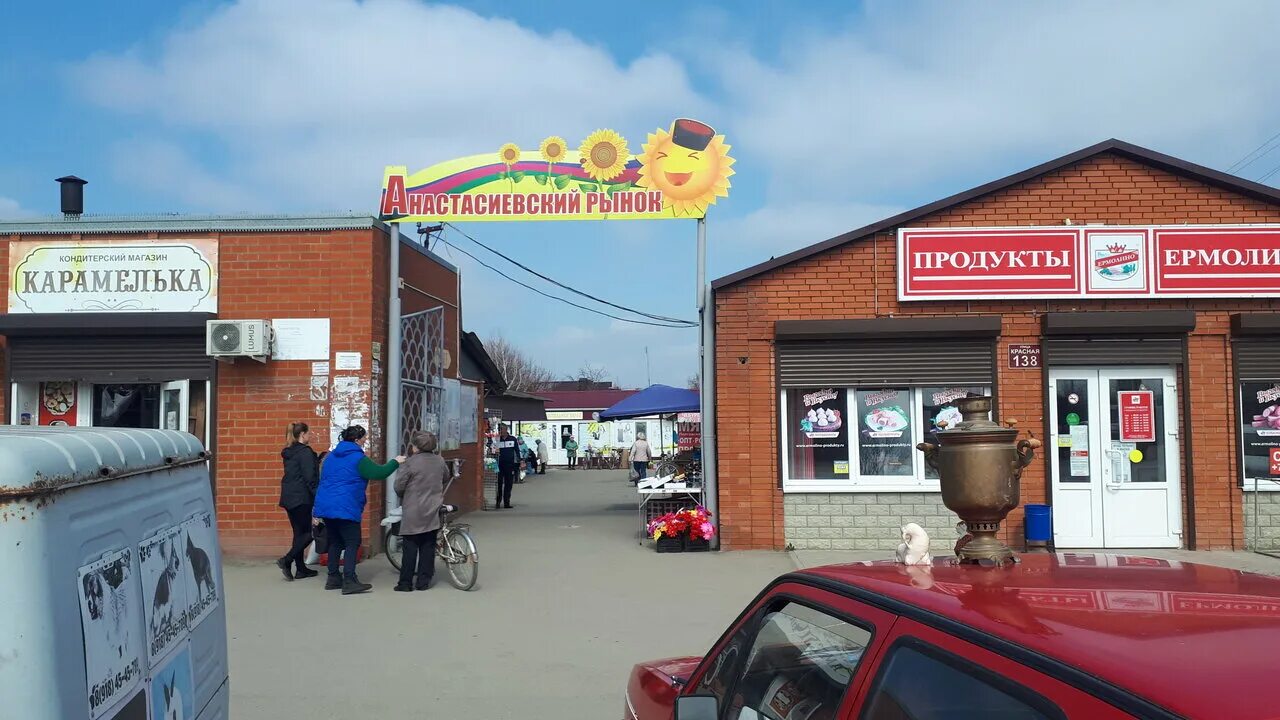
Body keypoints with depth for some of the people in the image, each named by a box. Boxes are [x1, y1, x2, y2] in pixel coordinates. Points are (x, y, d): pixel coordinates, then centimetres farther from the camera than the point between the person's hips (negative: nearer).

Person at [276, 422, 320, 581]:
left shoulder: (288, 453, 14)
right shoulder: (305, 452, -12)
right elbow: (310, 478, -16)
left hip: (288, 498, 9)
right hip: (302, 498, -9)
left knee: (299, 532, 12)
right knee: (309, 532, -2)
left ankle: (301, 569, 13)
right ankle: (287, 560, -12)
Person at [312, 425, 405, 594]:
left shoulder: (331, 456, 16)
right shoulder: (358, 459, -10)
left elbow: (323, 479, 22)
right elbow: (379, 473, -15)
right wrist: (395, 462, 0)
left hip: (325, 506, 8)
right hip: (345, 508, -8)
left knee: (335, 542, 16)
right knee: (352, 543, -3)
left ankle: (333, 578, 19)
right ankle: (349, 582, -9)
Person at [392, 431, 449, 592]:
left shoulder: (411, 463, -13)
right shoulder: (440, 461, 3)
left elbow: (398, 486, -10)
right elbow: (446, 478, 20)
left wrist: (404, 497, 11)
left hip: (413, 512, -4)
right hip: (432, 512, 4)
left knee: (410, 547, 2)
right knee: (428, 547, 9)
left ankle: (405, 583, 6)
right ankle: (423, 581, 11)